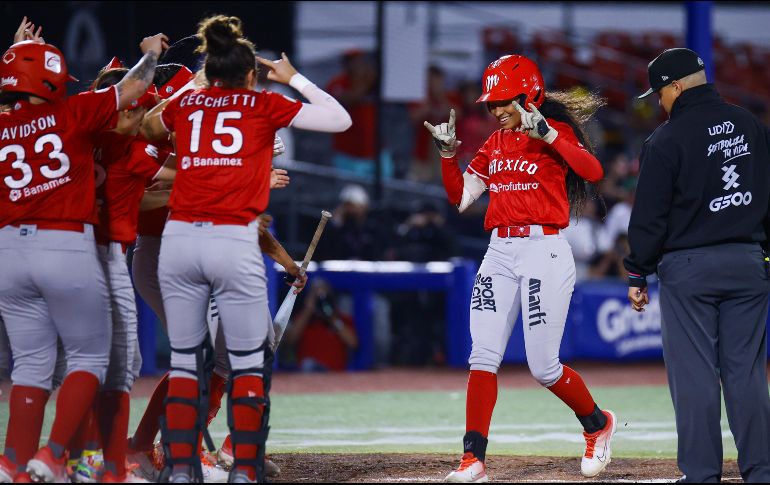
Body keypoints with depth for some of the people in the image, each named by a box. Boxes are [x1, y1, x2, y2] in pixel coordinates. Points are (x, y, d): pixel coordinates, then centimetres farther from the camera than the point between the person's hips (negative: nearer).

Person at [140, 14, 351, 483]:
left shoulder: (185, 103, 14)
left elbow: (149, 127, 37)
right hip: (235, 242, -3)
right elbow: (340, 119, 11)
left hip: (178, 238, 3)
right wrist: (294, 79, 20)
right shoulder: (264, 105, 5)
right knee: (249, 361, 6)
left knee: (185, 359, 10)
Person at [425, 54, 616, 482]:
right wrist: (448, 153, 2)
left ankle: (598, 425, 23)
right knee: (483, 357, -6)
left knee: (544, 368, -3)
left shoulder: (556, 133, -4)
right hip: (500, 254, 6)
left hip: (545, 252, -6)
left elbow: (593, 171, -23)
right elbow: (460, 197, 15)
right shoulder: (495, 144, 15)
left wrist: (545, 133, -29)